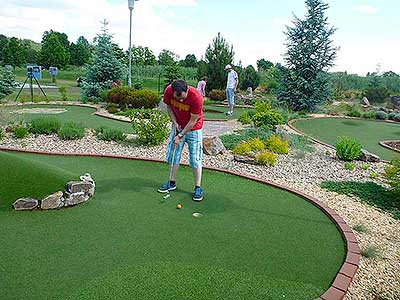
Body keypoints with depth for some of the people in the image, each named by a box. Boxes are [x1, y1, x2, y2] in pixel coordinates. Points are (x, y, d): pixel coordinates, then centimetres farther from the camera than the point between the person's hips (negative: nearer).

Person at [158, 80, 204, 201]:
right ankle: (172, 182, 24)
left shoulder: (196, 97, -33)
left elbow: (193, 121, -22)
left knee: (195, 158, -5)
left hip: (193, 128, -4)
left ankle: (198, 187, 5)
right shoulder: (168, 91, -21)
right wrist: (174, 122, -11)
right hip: (177, 126, 4)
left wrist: (180, 136, -19)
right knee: (173, 154, 9)